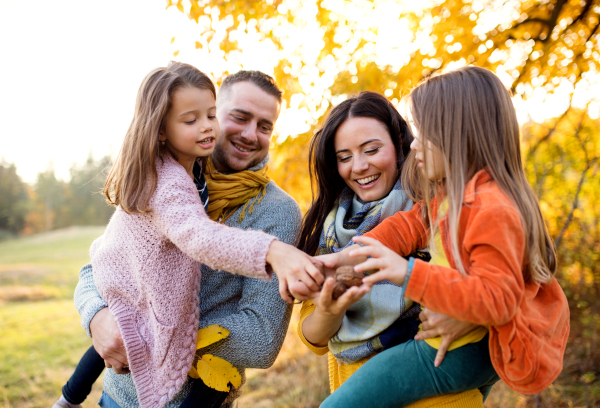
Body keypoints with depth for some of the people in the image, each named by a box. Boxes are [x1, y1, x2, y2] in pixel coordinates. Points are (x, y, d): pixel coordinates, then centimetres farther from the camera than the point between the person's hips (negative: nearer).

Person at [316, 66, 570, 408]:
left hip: (462, 353, -9)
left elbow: (495, 299, -33)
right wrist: (352, 255, -13)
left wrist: (410, 274, -40)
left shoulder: (493, 210, -30)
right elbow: (414, 223, 0)